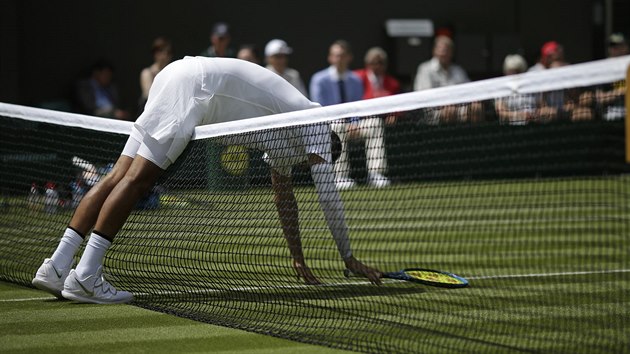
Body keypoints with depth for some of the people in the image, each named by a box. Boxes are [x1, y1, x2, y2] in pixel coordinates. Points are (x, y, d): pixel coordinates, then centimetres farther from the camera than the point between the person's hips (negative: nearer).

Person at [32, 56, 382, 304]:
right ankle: (85, 275, -22)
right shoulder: (316, 121, 5)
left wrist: (299, 259, 35)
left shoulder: (288, 140, 28)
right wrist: (349, 258, 9)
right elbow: (328, 192, 2)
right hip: (191, 83, -9)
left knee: (121, 176, -1)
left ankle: (57, 267, -8)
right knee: (137, 177, -15)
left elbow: (285, 197, 34)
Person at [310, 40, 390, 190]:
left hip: (352, 125, 4)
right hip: (328, 125, -4)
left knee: (375, 122, -25)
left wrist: (354, 125, -13)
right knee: (339, 126, -39)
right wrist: (346, 126, -19)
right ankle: (340, 177, -43)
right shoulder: (319, 80, -1)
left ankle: (375, 173, -33)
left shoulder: (355, 81, 12)